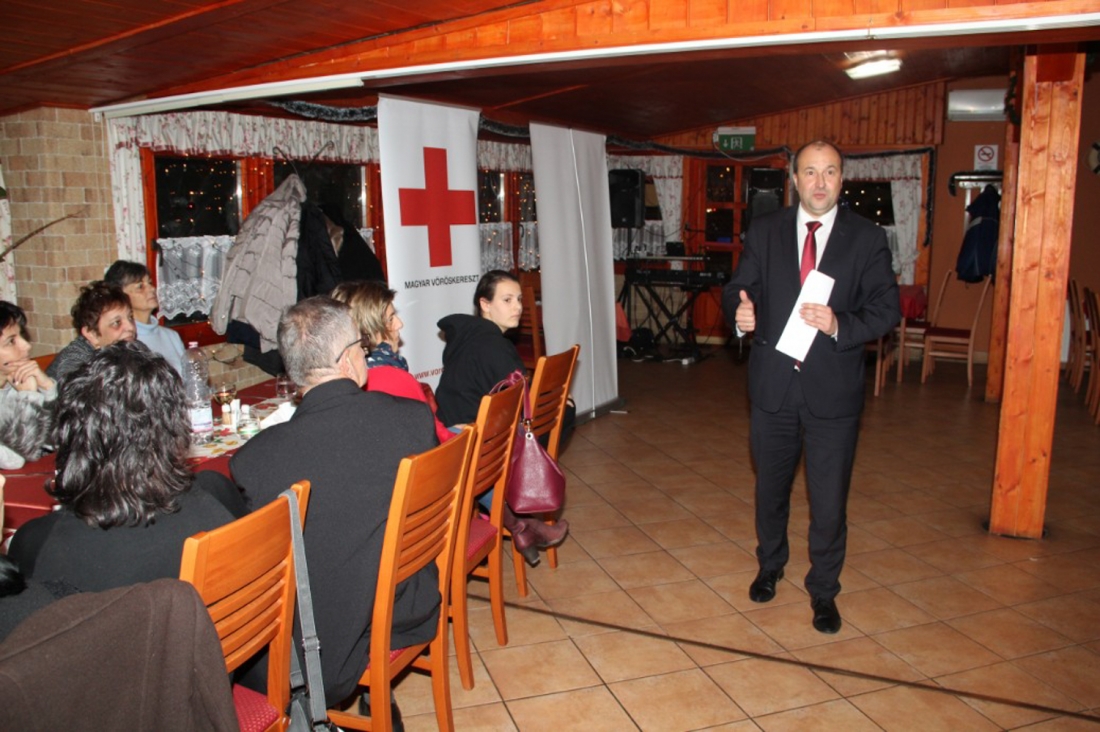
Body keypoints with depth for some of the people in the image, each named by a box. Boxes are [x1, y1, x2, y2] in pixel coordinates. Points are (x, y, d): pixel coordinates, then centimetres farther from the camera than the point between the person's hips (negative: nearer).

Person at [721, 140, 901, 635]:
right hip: (773, 385, 2)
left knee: (829, 500, 6)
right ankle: (770, 565, 43)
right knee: (770, 487, 19)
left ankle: (823, 590, 27)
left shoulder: (867, 238, -1)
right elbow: (737, 290, 5)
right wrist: (740, 312, -18)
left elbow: (887, 309, -5)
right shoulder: (764, 232, 4)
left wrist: (840, 325, -23)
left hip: (833, 389, -2)